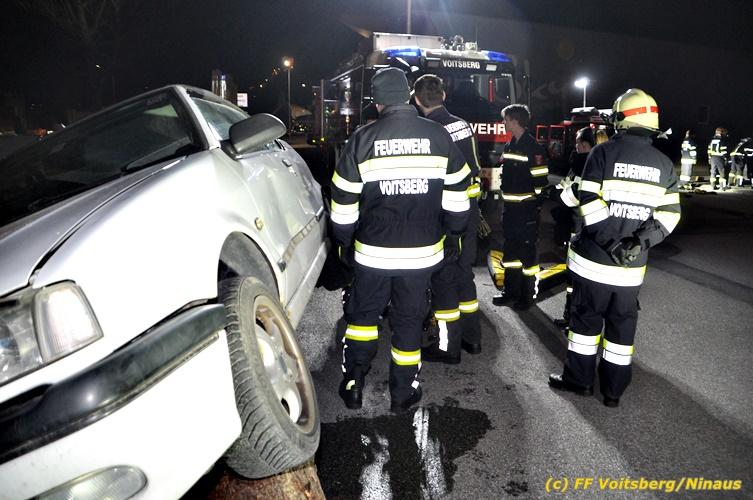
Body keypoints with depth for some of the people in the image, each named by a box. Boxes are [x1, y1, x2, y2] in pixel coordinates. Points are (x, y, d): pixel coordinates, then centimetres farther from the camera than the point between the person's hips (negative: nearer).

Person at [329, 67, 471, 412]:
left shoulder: (362, 139, -6)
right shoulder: (438, 135, -2)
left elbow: (344, 201, -3)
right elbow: (457, 193, 4)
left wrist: (344, 242, 11)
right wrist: (453, 235, 17)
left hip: (372, 251, -1)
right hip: (422, 251, 1)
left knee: (362, 313, 19)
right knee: (408, 320, 14)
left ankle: (353, 384, 21)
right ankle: (403, 394, 26)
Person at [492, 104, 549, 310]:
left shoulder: (533, 148, -13)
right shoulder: (509, 146, 12)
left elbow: (541, 180, -15)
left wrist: (537, 206, -16)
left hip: (527, 209, -8)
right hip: (510, 208, 8)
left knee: (528, 252, 1)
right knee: (510, 250, 14)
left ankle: (528, 295, 12)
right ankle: (510, 291, 26)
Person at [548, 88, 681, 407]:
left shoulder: (603, 153, -7)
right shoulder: (664, 163, 6)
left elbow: (589, 204, -16)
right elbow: (669, 214, 1)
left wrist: (611, 241, -14)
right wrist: (641, 242, -6)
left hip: (594, 257, -3)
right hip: (632, 264, 3)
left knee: (586, 317, 11)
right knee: (622, 323, 13)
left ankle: (579, 379, 22)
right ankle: (614, 390, 22)